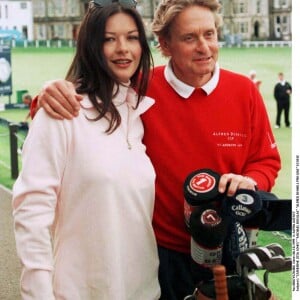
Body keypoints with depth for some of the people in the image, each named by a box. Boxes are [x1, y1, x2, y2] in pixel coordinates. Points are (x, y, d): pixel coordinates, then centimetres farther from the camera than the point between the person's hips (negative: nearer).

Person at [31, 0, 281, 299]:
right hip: (163, 251, -2)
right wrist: (54, 93, -25)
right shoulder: (142, 89, -13)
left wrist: (250, 182, -19)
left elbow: (266, 161, 3)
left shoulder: (244, 90, -7)